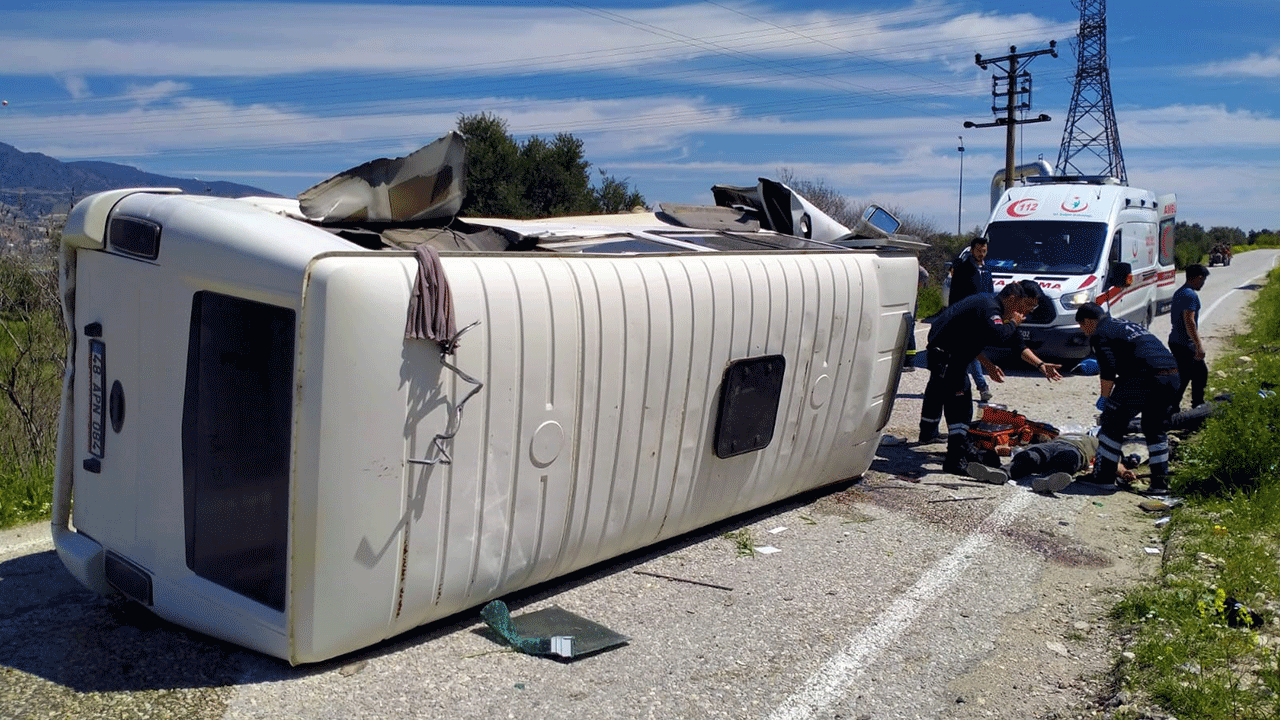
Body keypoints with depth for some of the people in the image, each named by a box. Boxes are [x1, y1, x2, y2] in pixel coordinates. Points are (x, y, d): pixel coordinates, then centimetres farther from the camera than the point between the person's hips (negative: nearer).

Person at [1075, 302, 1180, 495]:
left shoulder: (1099, 335, 2)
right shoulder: (1128, 324, 28)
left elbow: (1108, 370, -8)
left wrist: (1104, 397, 4)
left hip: (1144, 378, -8)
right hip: (1173, 377, 8)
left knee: (1112, 424, 6)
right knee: (1156, 430, 21)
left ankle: (1104, 476, 9)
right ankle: (1160, 483, 21)